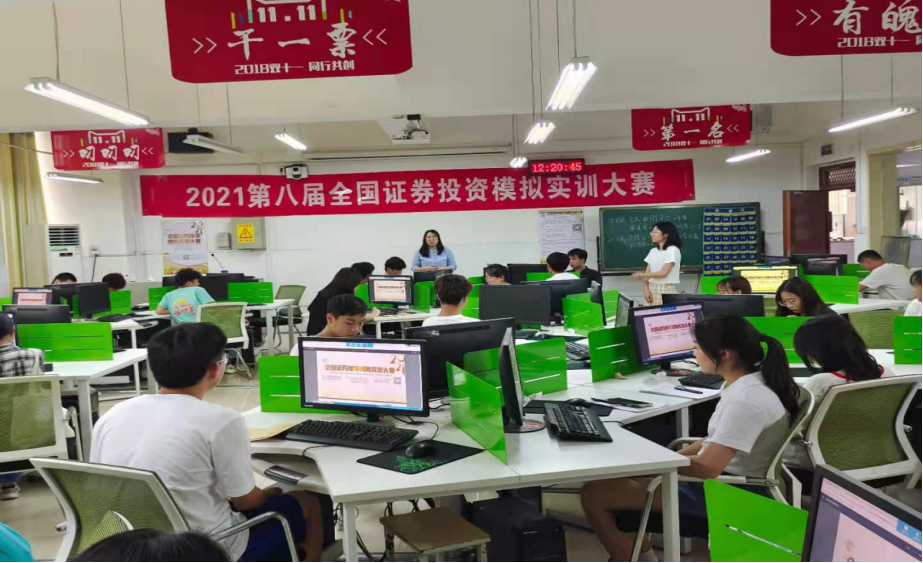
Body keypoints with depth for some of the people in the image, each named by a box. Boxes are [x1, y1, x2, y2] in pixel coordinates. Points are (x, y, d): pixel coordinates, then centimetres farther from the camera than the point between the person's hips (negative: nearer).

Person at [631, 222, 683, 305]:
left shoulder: (673, 250, -7)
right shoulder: (653, 251, 13)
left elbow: (663, 273, -15)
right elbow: (647, 272, 9)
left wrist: (640, 275, -8)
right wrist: (646, 290, -7)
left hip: (666, 290, -6)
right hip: (652, 289, 6)